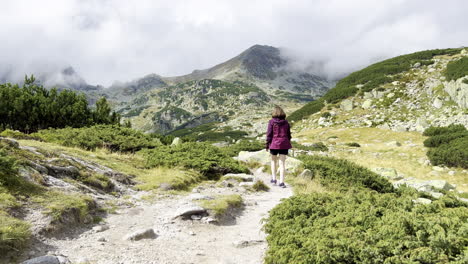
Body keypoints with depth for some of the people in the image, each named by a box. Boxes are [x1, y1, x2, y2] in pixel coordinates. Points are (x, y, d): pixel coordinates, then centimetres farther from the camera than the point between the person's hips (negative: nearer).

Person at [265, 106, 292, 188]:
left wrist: (267, 145, 1)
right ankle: (281, 182, -1)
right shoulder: (286, 122, 4)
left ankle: (274, 178, 20)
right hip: (284, 144, 2)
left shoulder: (272, 122, -6)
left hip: (274, 144, -2)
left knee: (273, 161, 19)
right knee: (282, 163, 3)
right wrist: (288, 143, 20)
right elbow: (288, 134, 9)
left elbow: (269, 134, -6)